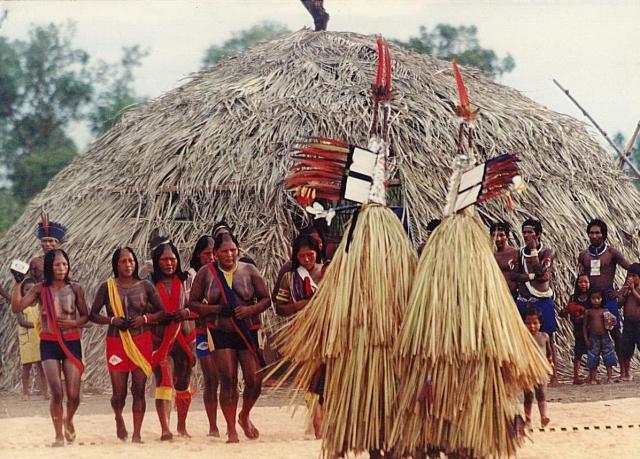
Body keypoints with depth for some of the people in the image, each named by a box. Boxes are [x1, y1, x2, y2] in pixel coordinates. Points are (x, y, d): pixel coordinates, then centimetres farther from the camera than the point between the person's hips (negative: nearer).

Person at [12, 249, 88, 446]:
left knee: (74, 394, -2)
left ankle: (68, 420, 31)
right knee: (56, 392, -10)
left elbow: (85, 316, 9)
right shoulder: (41, 289, -1)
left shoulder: (75, 289, 2)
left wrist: (74, 322, -11)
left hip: (71, 343, 1)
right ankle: (59, 435, 5)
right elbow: (17, 307, -10)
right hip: (49, 343, -1)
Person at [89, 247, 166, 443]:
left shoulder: (145, 286, 5)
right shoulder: (107, 287, 3)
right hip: (116, 342, 0)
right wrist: (112, 320, -12)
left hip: (141, 342, 0)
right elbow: (93, 314, 5)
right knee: (119, 393, 0)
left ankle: (137, 433, 0)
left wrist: (145, 318, -11)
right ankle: (119, 419, 32)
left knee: (139, 389, -5)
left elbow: (162, 312, 7)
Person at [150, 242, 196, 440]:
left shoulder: (184, 282, 7)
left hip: (184, 338, 3)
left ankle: (182, 426, 31)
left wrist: (186, 312, -14)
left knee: (183, 383, 14)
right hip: (160, 339, -3)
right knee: (164, 381, -16)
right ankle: (165, 429, -25)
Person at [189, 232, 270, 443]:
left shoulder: (249, 271, 2)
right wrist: (215, 309, -12)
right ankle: (231, 429, 2)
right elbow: (193, 303, 4)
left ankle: (244, 416, 26)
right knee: (228, 382, -6)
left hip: (249, 332, 1)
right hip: (221, 333, -1)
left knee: (254, 380, -3)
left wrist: (250, 309, -15)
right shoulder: (206, 273, 2)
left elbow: (265, 298, 5)